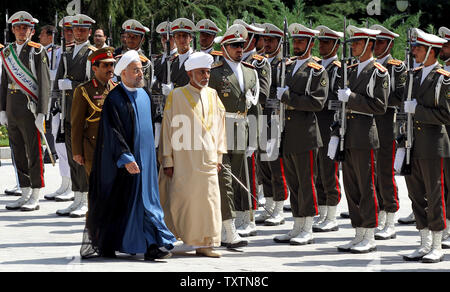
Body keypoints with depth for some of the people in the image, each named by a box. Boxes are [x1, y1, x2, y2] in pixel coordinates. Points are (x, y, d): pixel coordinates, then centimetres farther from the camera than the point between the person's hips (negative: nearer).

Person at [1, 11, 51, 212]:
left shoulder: (37, 51, -5)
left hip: (30, 109, -6)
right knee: (19, 154, 10)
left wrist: (41, 113, -15)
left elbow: (44, 84, -9)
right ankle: (25, 195, 17)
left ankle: (35, 199, 2)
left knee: (34, 153, -2)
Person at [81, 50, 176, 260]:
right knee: (115, 203, 1)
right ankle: (105, 245, 15)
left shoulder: (145, 94, 11)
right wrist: (126, 158, -27)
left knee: (146, 201, 2)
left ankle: (152, 246, 0)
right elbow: (113, 132, -19)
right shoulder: (114, 99, -12)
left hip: (144, 156, 6)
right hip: (120, 159, -6)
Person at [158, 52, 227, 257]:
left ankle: (203, 244, 5)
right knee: (180, 199, -1)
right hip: (183, 158, -4)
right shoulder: (177, 96, -2)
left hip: (206, 159, 4)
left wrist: (218, 156, 9)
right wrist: (167, 161, -7)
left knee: (207, 199, 0)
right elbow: (168, 128, -3)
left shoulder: (212, 95, 12)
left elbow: (218, 126, 15)